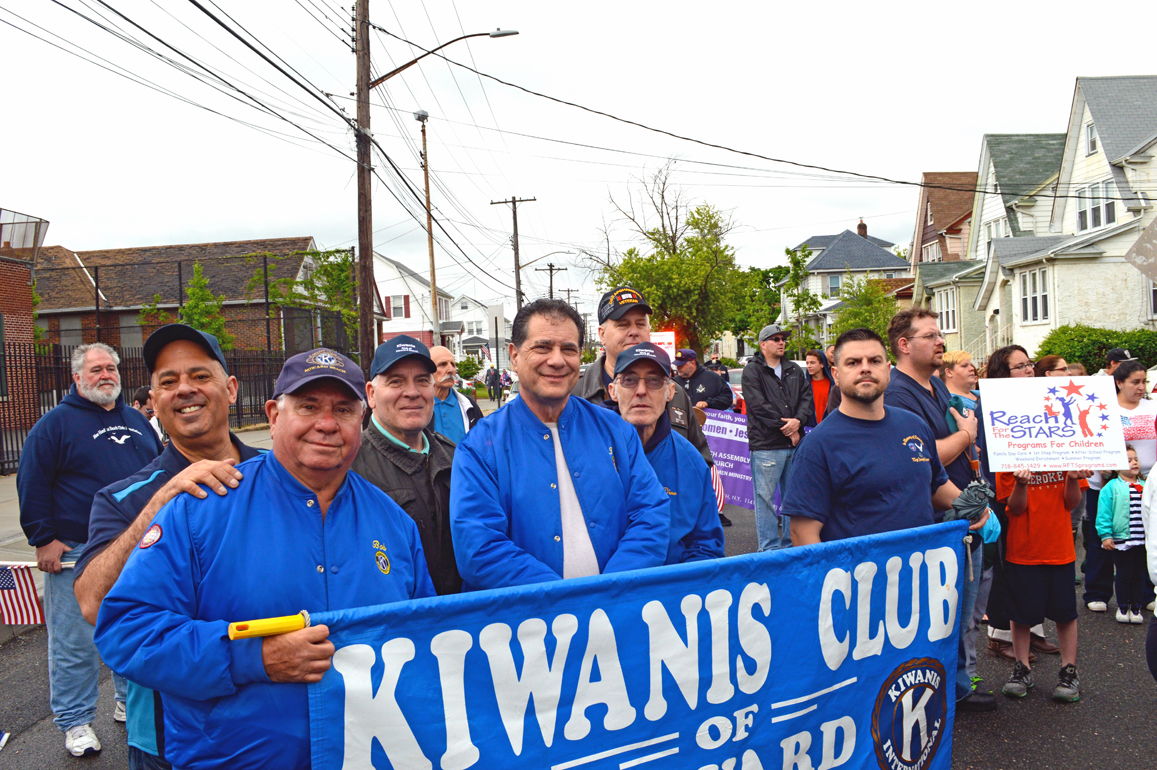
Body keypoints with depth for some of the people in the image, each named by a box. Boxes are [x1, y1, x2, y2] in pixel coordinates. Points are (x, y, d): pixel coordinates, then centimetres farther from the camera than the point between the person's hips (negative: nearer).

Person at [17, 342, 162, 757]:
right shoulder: (57, 422, -5)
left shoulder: (136, 420, 11)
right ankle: (75, 722, 17)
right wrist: (44, 539, -12)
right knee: (74, 643, 2)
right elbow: (31, 483, -7)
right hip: (74, 552, -5)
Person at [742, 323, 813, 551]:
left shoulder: (794, 370, 16)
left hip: (794, 443, 6)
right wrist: (786, 428, -11)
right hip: (766, 444, -5)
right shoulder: (752, 371, -2)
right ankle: (769, 547, 5)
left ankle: (791, 542, 22)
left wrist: (798, 421, -12)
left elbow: (807, 397, 8)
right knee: (765, 497, -3)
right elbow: (758, 406, -11)